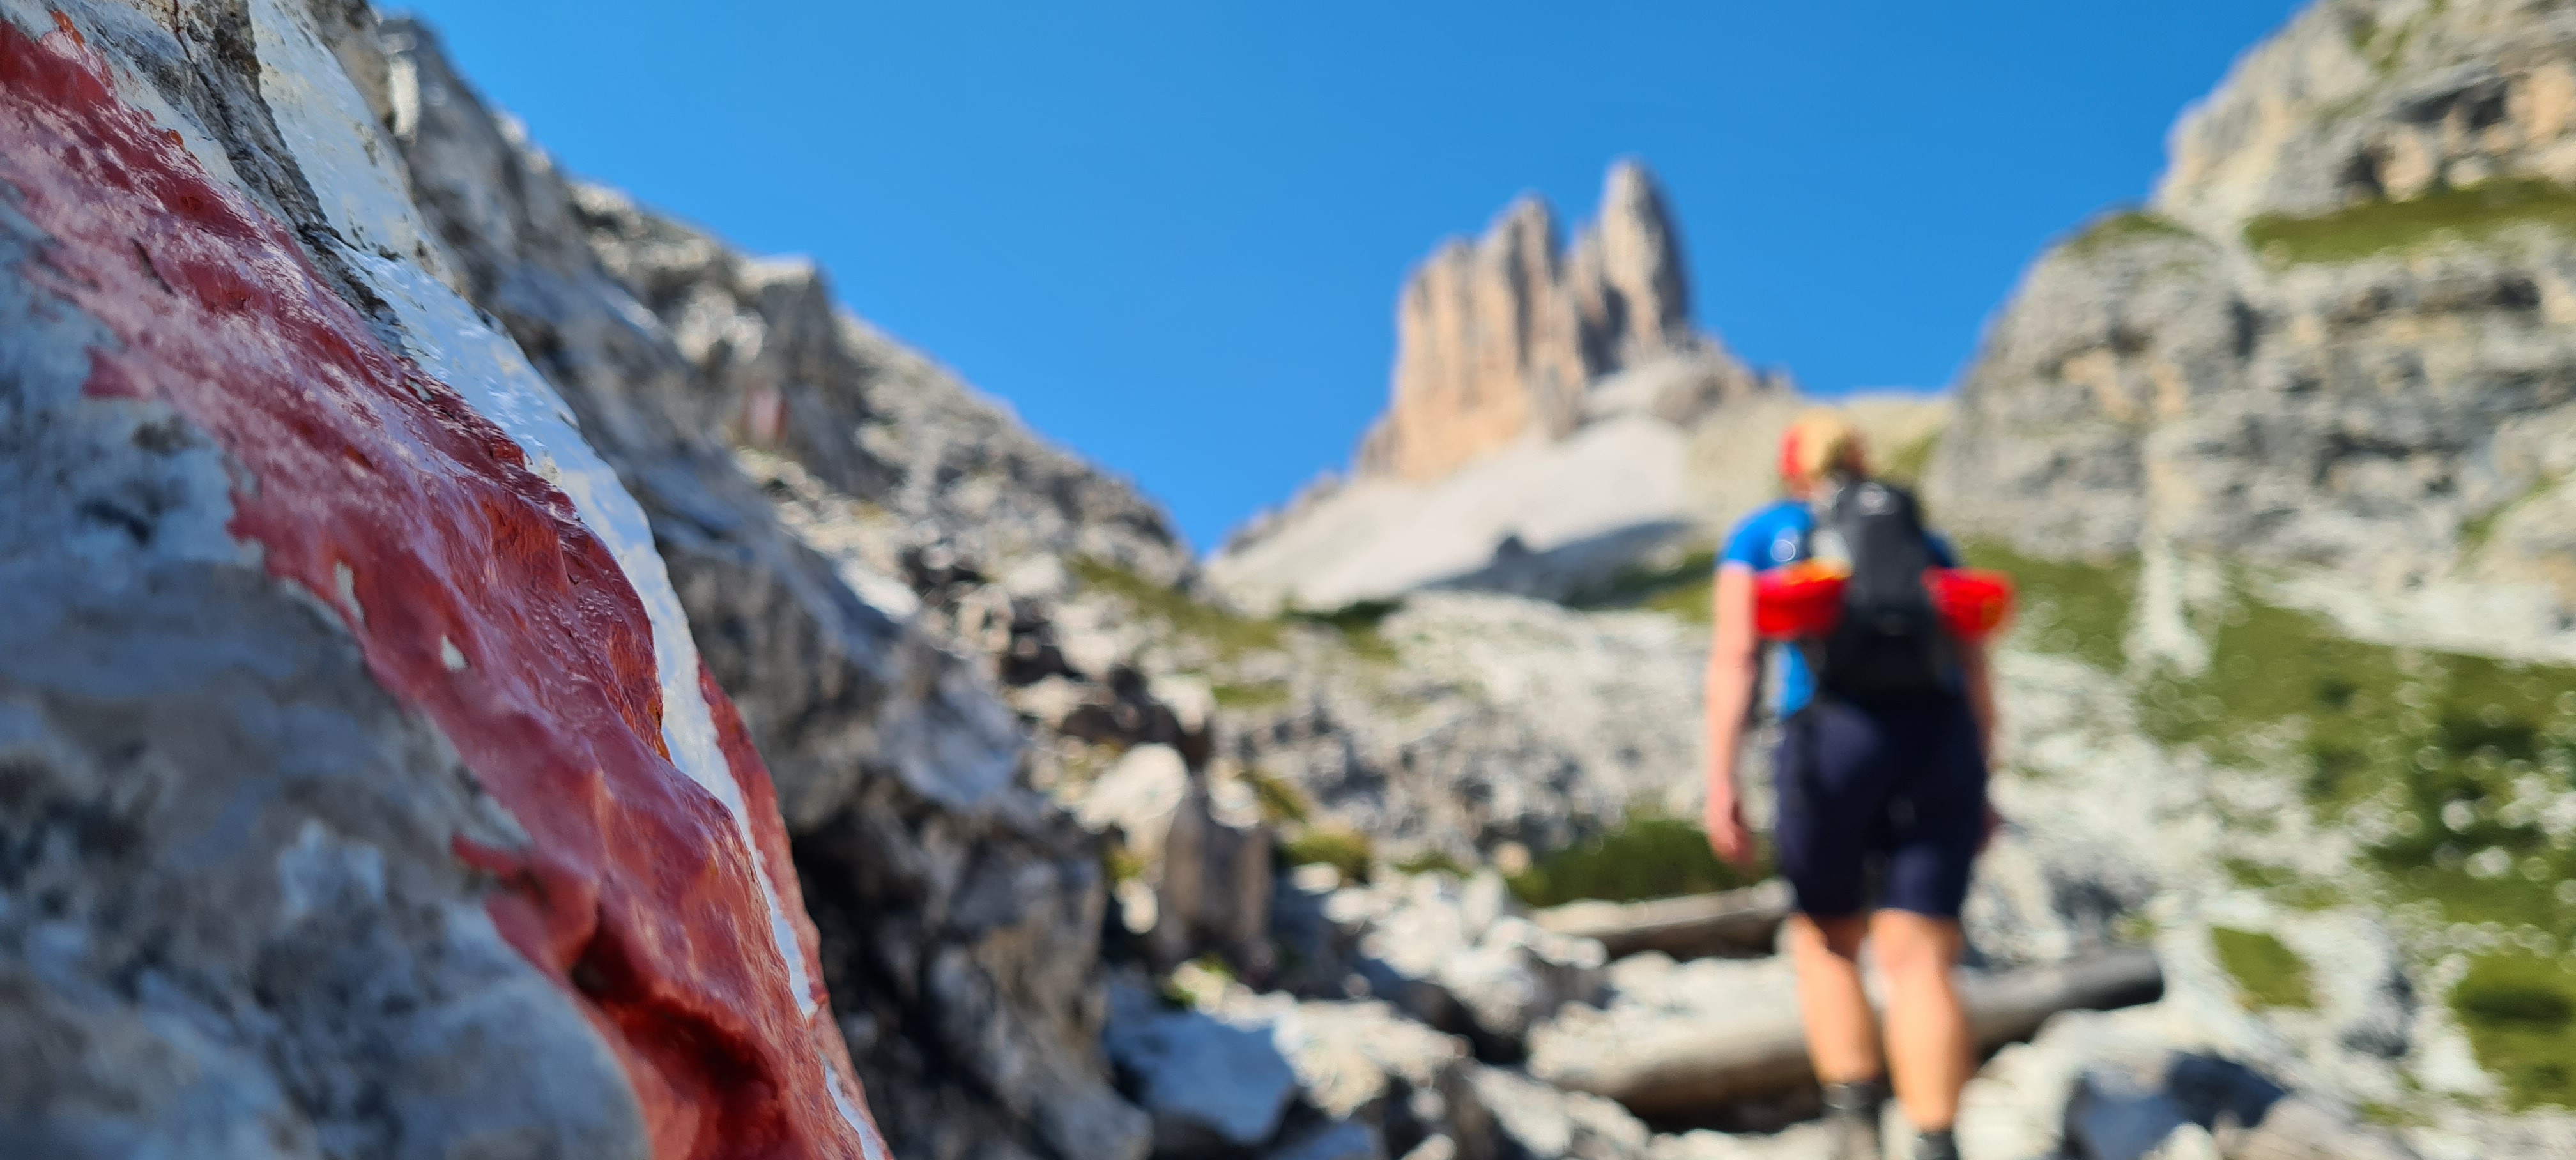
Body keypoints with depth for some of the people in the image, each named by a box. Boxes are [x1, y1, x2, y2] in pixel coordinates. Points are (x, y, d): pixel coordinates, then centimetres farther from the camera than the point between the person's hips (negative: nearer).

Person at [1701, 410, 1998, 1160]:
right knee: (1917, 963, -1)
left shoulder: (1759, 534, 16)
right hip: (1940, 745, 2)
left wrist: (1719, 784, -4)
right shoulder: (1926, 542, 25)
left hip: (1832, 744, -2)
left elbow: (1734, 657, 2)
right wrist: (1980, 791, 23)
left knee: (1825, 943, 18)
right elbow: (1975, 673, 17)